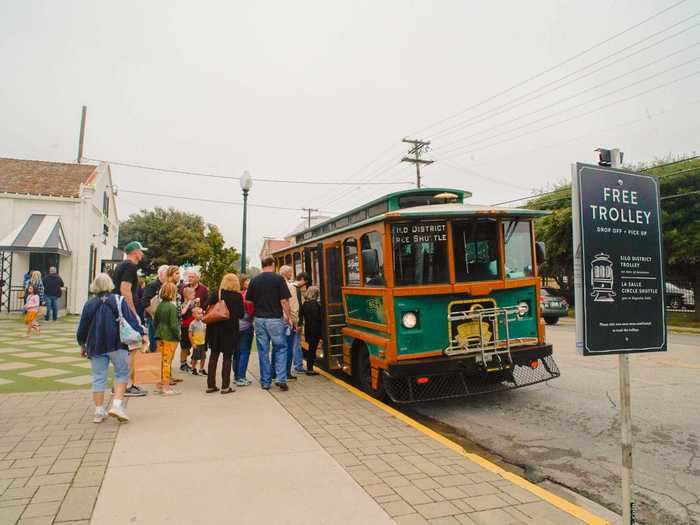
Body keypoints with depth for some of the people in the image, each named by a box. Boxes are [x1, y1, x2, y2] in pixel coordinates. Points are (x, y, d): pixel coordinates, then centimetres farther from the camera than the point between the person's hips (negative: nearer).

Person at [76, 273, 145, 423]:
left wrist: (82, 344, 21)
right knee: (122, 373, 8)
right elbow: (131, 319, -9)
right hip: (117, 344, -3)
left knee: (98, 378, 8)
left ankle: (99, 412, 13)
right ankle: (117, 404, -5)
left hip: (96, 347, 3)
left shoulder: (89, 304, 3)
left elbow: (83, 327, 9)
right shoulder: (119, 301, -5)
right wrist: (141, 333, -2)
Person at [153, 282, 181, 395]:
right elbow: (173, 325, -18)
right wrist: (178, 335, -8)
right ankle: (166, 387, 6)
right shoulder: (172, 307, -16)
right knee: (167, 362, 0)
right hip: (170, 337, -7)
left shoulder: (159, 306, 7)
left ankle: (160, 385, 23)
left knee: (160, 361, 14)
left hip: (160, 336, 7)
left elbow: (155, 321, 13)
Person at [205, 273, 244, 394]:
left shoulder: (214, 294, -2)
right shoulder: (237, 296, -9)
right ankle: (225, 386, 6)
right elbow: (241, 314, -7)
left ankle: (210, 385, 17)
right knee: (227, 357, 6)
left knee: (213, 356, 13)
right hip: (230, 330, -3)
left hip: (214, 329, 3)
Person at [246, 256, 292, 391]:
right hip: (275, 319, -3)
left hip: (259, 319, 3)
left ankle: (265, 382, 15)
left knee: (263, 351, 10)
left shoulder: (254, 280, 5)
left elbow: (249, 301, 7)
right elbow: (284, 301, -10)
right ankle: (281, 379, -1)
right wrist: (288, 317, 0)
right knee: (280, 348, 9)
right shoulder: (278, 279, -6)